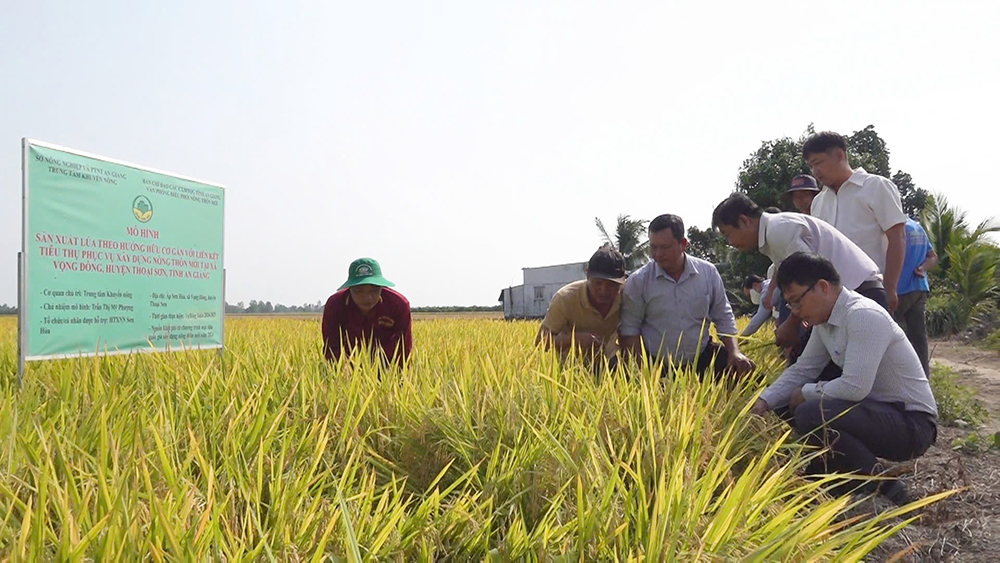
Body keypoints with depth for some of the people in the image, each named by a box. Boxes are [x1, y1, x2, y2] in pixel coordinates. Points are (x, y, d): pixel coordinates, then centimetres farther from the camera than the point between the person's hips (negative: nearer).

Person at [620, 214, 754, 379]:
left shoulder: (708, 272, 1)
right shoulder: (638, 281, -6)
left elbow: (723, 317, 10)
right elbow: (629, 328, -4)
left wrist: (734, 352, -4)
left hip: (702, 359, 2)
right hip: (656, 367, -2)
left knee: (745, 371, -15)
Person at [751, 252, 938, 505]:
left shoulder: (864, 316, -25)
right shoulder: (824, 321, 3)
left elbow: (855, 387, -31)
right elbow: (801, 370, 9)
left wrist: (806, 393, -13)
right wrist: (764, 402, -6)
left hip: (911, 424, -9)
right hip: (879, 410, 9)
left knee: (810, 415, -29)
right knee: (787, 408, 6)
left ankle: (880, 486, -9)